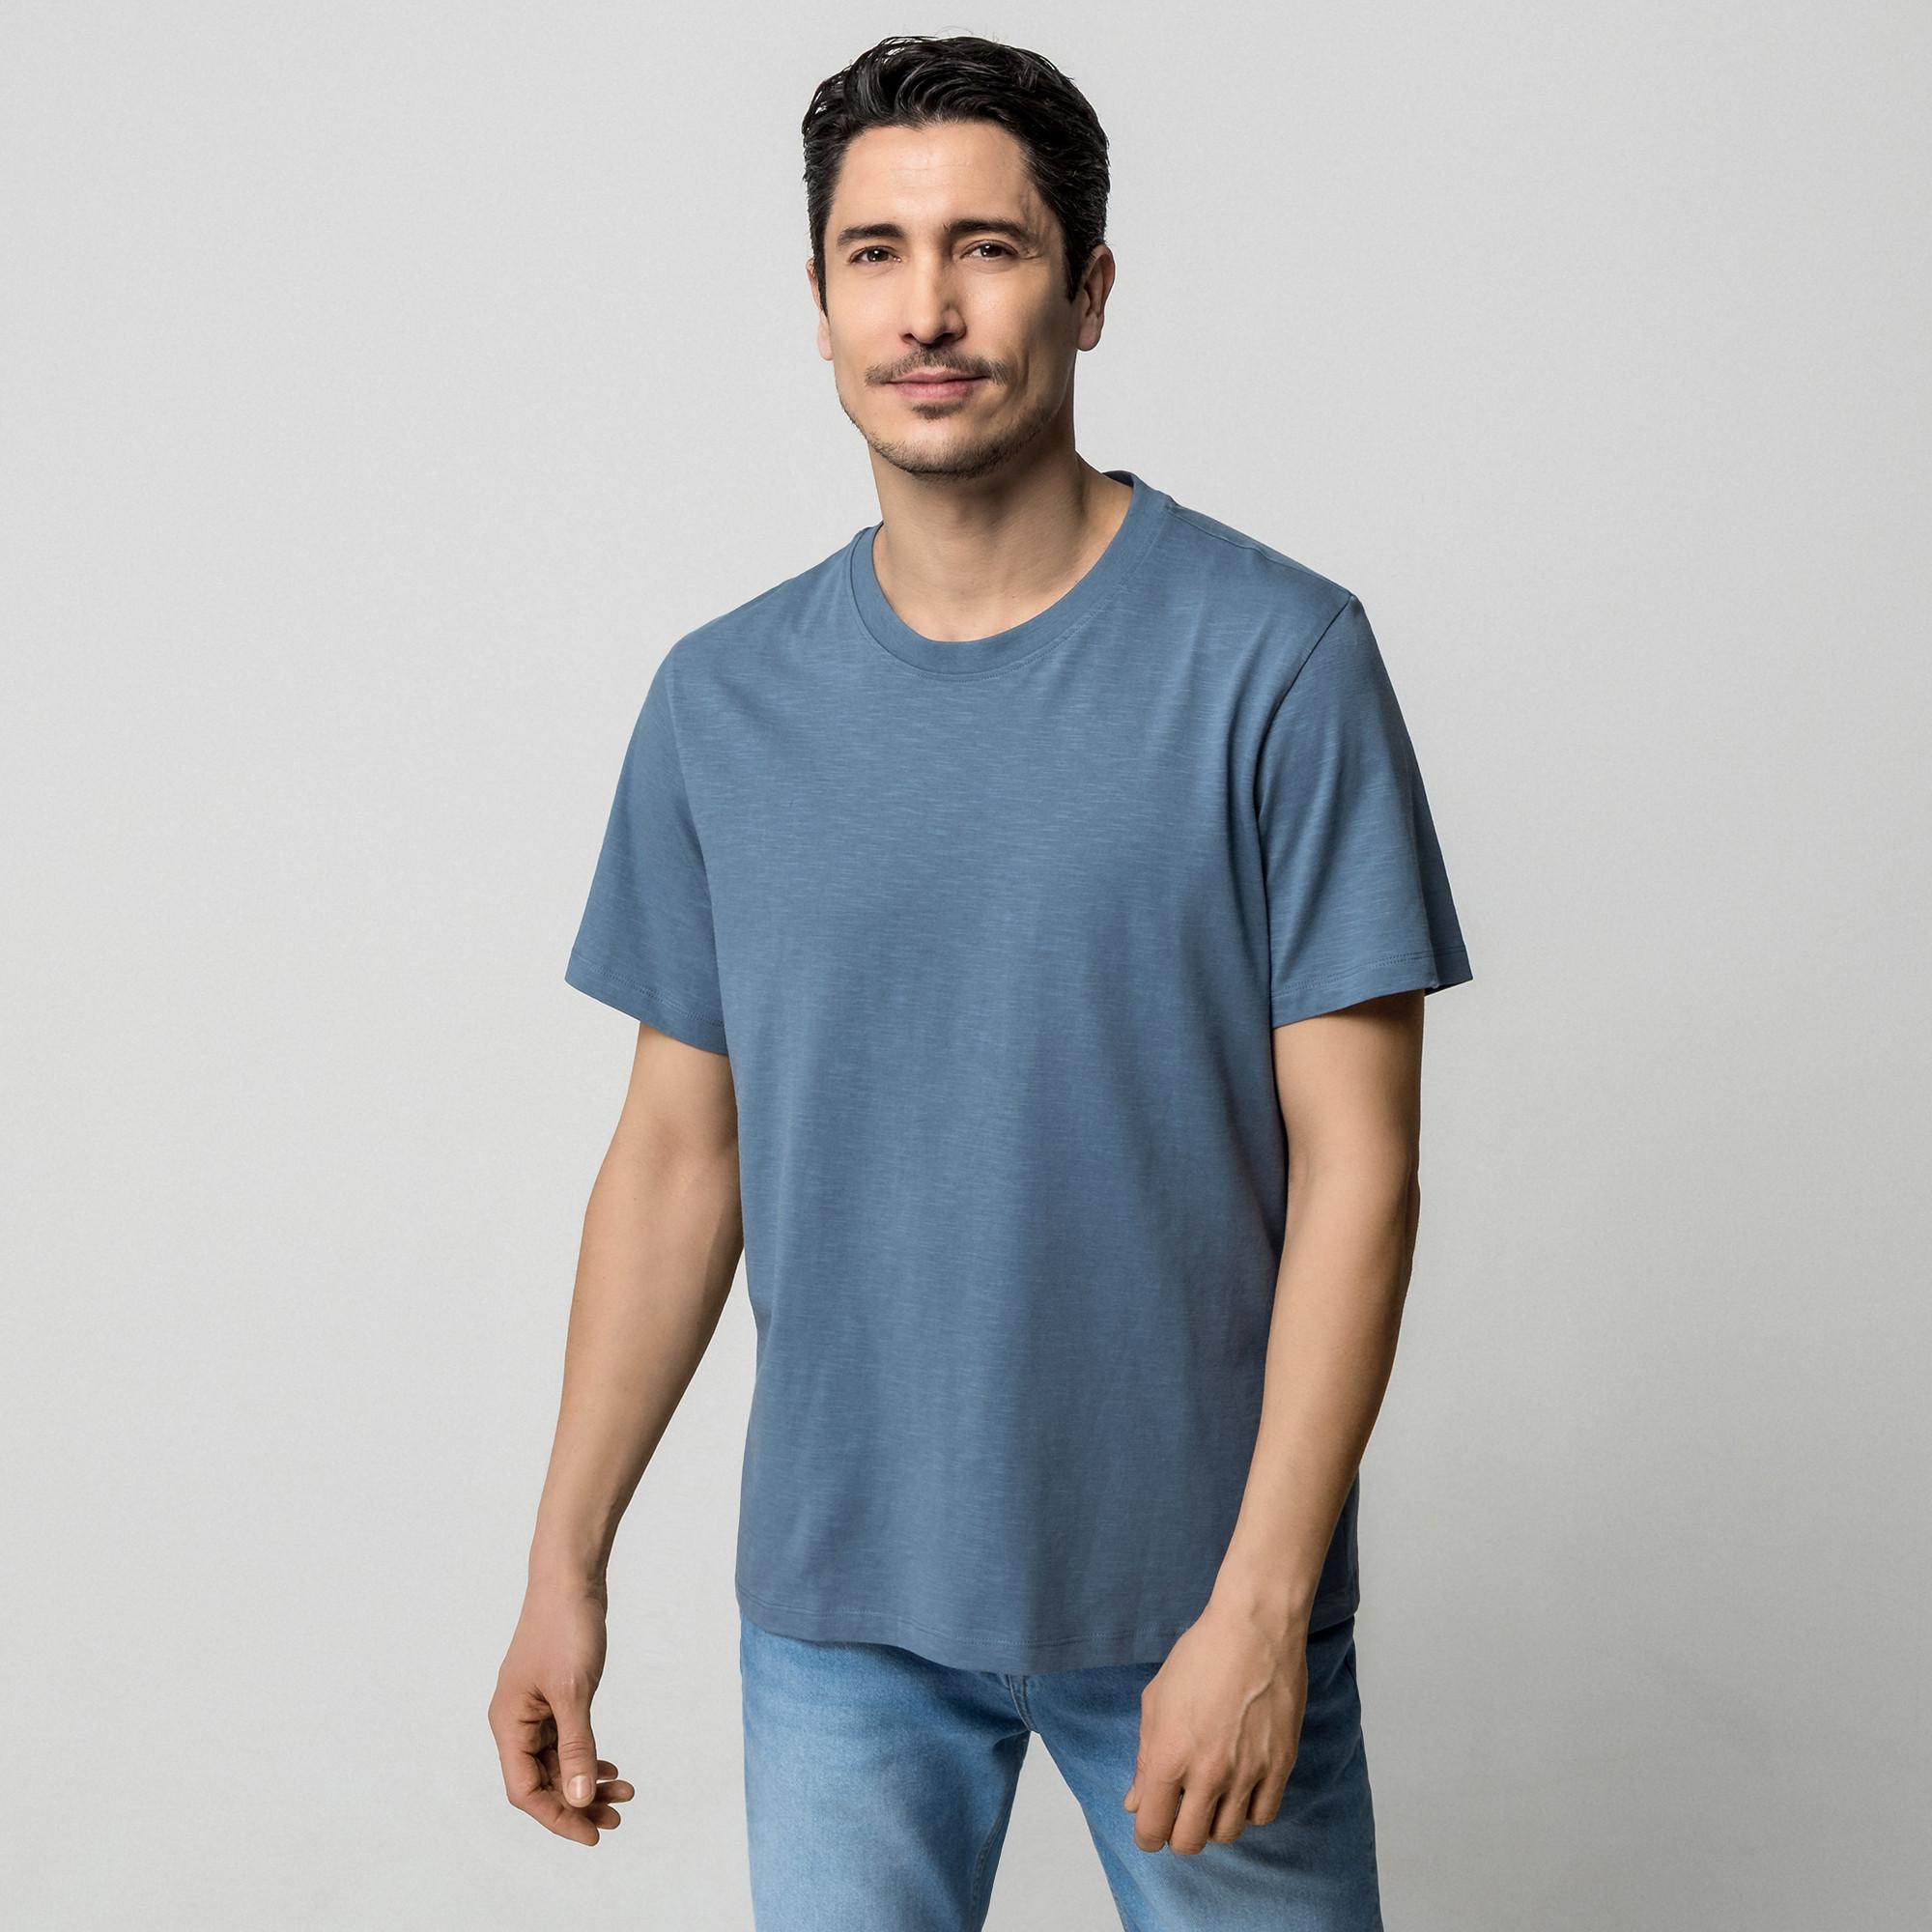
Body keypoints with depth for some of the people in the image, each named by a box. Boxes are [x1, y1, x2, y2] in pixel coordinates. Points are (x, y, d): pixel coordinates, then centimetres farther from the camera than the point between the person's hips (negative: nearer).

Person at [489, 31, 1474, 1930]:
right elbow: (678, 1154, 6)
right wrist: (565, 1564, 6)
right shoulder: (721, 704, 1)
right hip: (837, 1595, 3)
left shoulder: (1274, 660, -10)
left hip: (1190, 1584, -2)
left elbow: (1354, 1162, -11)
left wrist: (1261, 1600, -16)